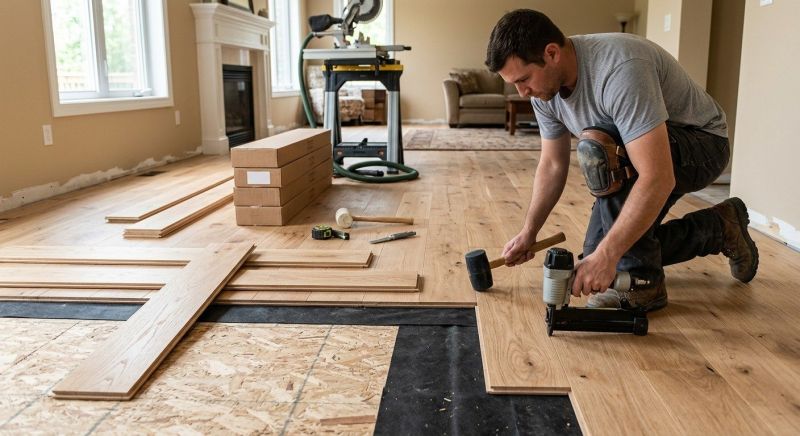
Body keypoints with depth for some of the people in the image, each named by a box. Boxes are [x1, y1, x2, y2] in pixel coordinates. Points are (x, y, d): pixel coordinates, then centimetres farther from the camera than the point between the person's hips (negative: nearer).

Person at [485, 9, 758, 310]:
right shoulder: (545, 86, -10)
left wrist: (605, 255, -43)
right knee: (595, 261, 4)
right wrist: (529, 232, -4)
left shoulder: (620, 70, -36)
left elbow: (658, 178, -41)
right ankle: (717, 229, 22)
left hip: (702, 143, -8)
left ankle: (640, 283, -21)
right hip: (634, 151, 8)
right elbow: (552, 165, 2)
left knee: (595, 148, -37)